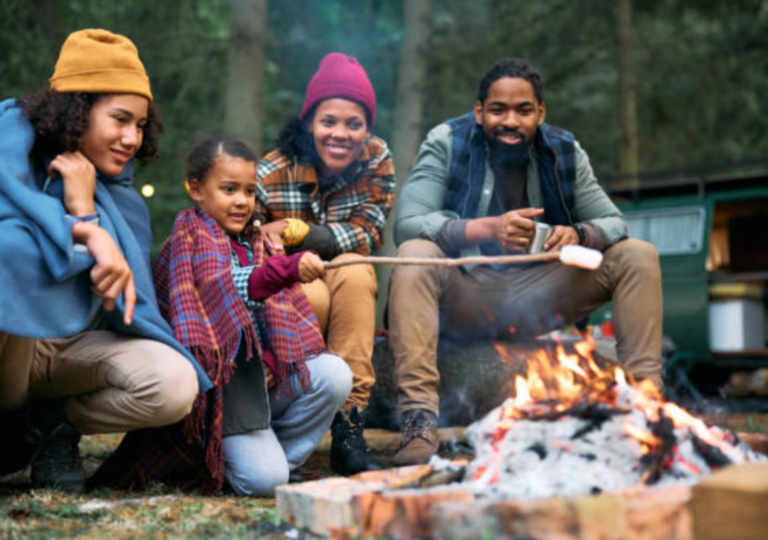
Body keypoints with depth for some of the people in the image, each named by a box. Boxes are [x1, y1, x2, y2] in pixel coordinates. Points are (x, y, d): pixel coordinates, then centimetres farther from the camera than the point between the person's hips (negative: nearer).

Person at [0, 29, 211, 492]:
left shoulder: (121, 198, 9)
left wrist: (85, 212, -10)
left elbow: (126, 304, -3)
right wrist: (90, 235, -32)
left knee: (175, 384, -25)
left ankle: (49, 423, 4)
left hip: (74, 347, 4)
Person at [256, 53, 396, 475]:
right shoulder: (272, 175, -16)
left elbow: (367, 236, -15)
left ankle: (349, 432, -34)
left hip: (351, 299, 3)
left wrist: (294, 231, -26)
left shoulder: (377, 161, -7)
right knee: (313, 296, -35)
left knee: (354, 271, -31)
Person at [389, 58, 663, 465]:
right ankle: (418, 421, -38)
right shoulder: (447, 143, -6)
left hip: (537, 300, 3)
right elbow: (406, 224, -18)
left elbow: (614, 223, 3)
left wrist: (579, 234, -22)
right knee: (414, 254, -34)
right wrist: (488, 228, -32)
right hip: (463, 301, -3)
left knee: (638, 256, -7)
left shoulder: (565, 152, 4)